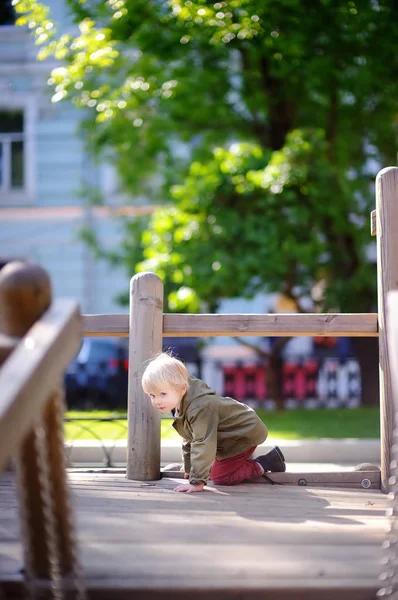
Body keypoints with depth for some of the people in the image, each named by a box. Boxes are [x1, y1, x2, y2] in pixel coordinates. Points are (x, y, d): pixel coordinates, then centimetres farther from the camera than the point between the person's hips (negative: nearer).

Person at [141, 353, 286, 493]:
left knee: (220, 476, -12)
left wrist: (197, 482, -40)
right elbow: (190, 440, 11)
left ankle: (262, 465, -1)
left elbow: (203, 445, -40)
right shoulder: (180, 406, -4)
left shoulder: (200, 408, -37)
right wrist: (189, 468, 16)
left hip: (246, 434, -10)